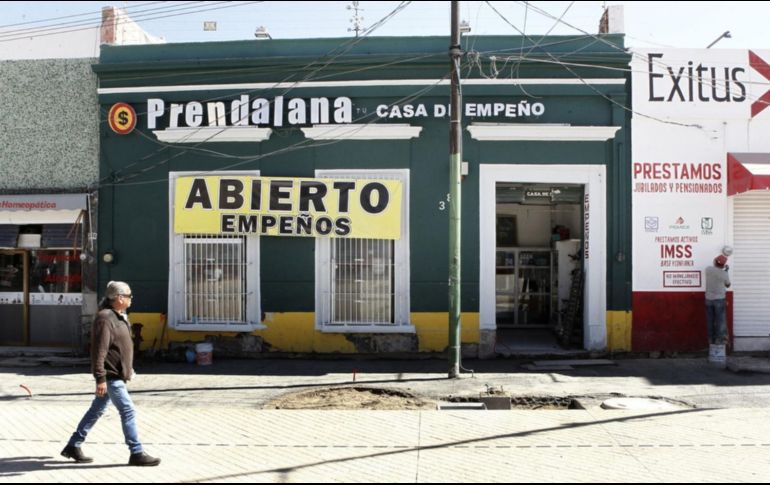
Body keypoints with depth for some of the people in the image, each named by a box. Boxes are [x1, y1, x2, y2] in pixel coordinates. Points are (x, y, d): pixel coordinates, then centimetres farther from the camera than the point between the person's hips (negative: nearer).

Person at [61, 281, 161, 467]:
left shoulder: (120, 316, 12)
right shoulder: (105, 318, -19)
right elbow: (99, 350, -24)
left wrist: (129, 368, 25)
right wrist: (100, 378, -26)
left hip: (117, 375, 10)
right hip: (111, 376, -10)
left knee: (96, 410, 17)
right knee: (128, 411, -7)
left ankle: (73, 446, 27)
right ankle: (136, 454, 0)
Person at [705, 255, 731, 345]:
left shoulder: (708, 269, -4)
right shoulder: (724, 274, -12)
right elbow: (728, 285, 7)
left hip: (708, 299, 4)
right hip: (719, 299, -3)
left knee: (710, 320, 10)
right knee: (720, 320, 3)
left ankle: (711, 339, 15)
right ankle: (719, 339, 3)